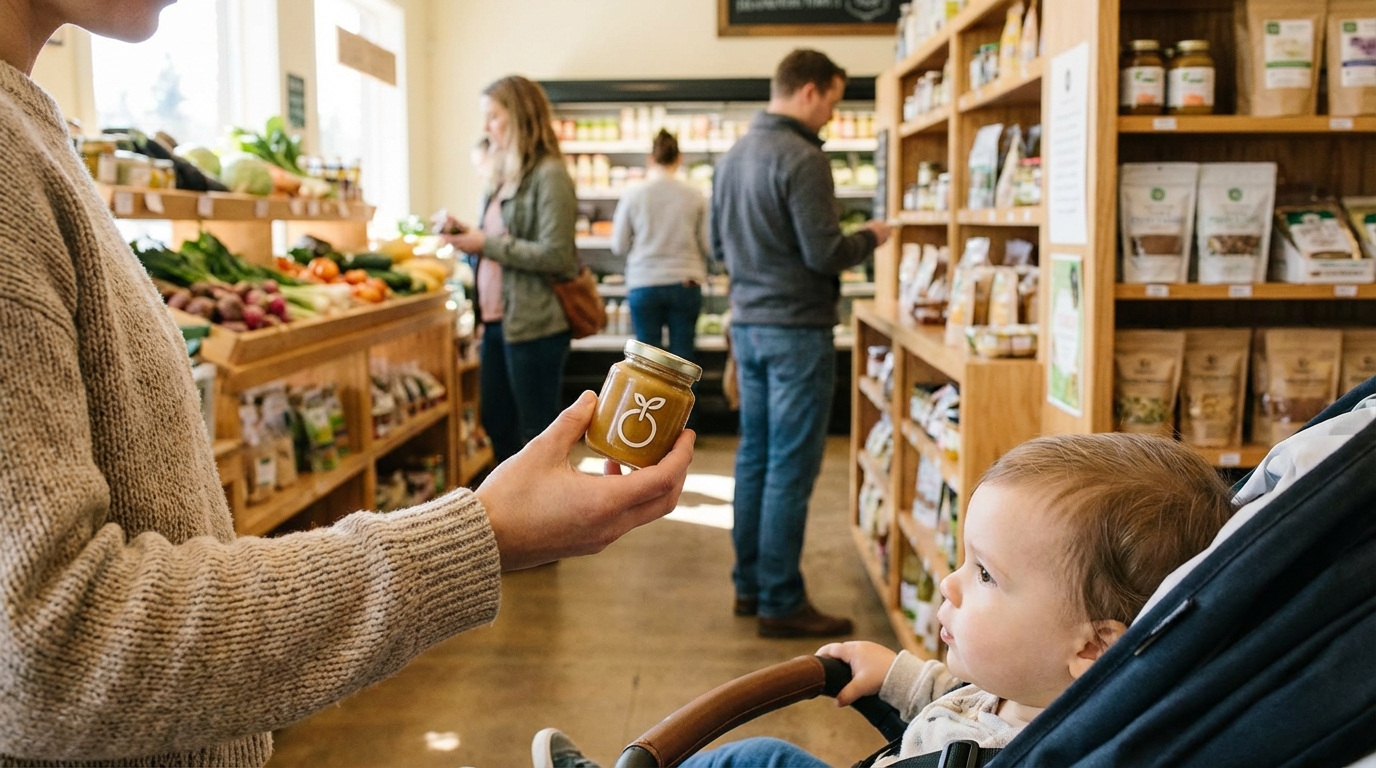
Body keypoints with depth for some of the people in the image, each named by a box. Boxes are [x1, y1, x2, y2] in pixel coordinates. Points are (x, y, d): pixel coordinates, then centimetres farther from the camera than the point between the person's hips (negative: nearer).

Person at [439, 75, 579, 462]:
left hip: (534, 325, -9)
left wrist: (487, 244, -16)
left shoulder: (549, 175, -12)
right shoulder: (504, 175, 14)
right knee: (496, 424, 17)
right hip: (497, 322, 9)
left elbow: (555, 256, -19)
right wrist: (467, 234, 3)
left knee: (536, 434, 2)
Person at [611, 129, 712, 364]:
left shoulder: (633, 195, -3)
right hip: (685, 284, 0)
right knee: (683, 356, 6)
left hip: (643, 285, 0)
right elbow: (708, 246, 0)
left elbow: (618, 246, 3)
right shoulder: (695, 196, -3)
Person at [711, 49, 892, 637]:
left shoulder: (734, 156, 11)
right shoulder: (801, 159, -16)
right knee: (790, 469, -2)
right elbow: (825, 254, -19)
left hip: (747, 324, 9)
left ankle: (750, 585, 23)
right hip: (796, 329, -9)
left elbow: (719, 245, 18)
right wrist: (870, 238, -1)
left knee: (755, 457, 14)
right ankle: (781, 603, 5)